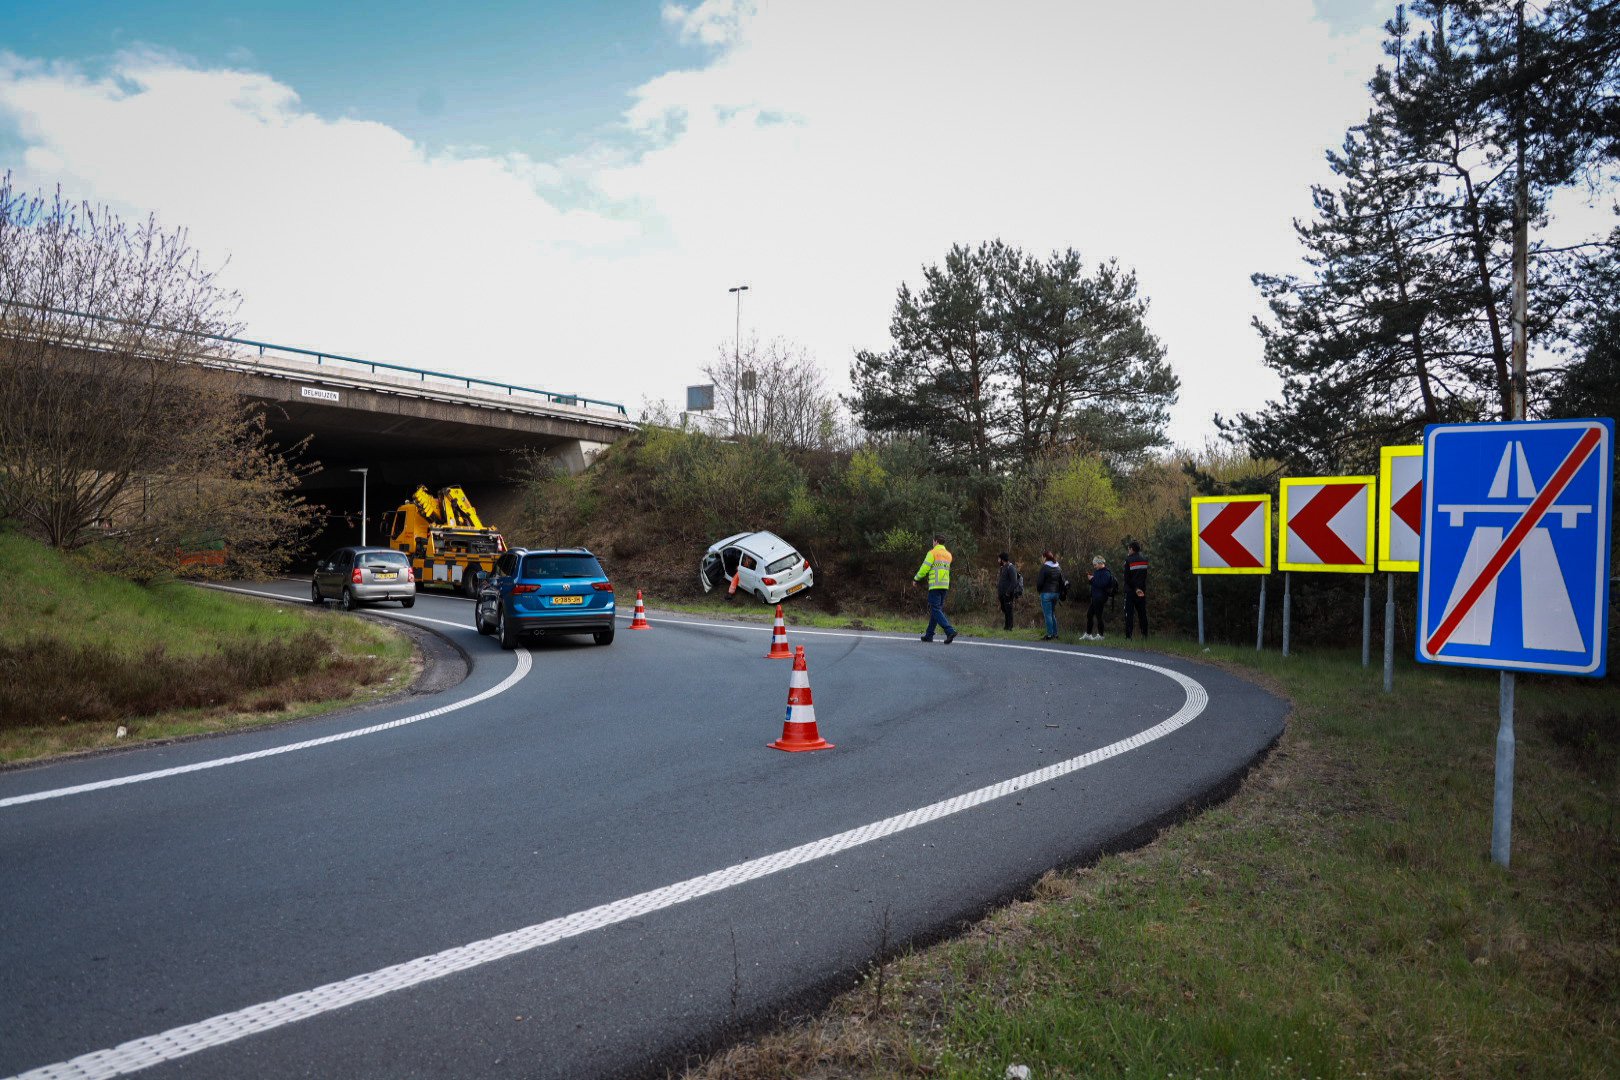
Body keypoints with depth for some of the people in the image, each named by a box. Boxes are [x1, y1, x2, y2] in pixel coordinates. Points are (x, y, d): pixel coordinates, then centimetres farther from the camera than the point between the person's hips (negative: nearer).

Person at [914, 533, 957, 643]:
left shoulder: (932, 553, -6)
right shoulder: (948, 555, 16)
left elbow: (925, 568, -8)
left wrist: (916, 579, 7)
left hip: (935, 585, -7)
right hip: (945, 585, 7)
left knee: (936, 610, -8)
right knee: (935, 610, 13)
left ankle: (950, 631, -22)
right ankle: (929, 635, 18)